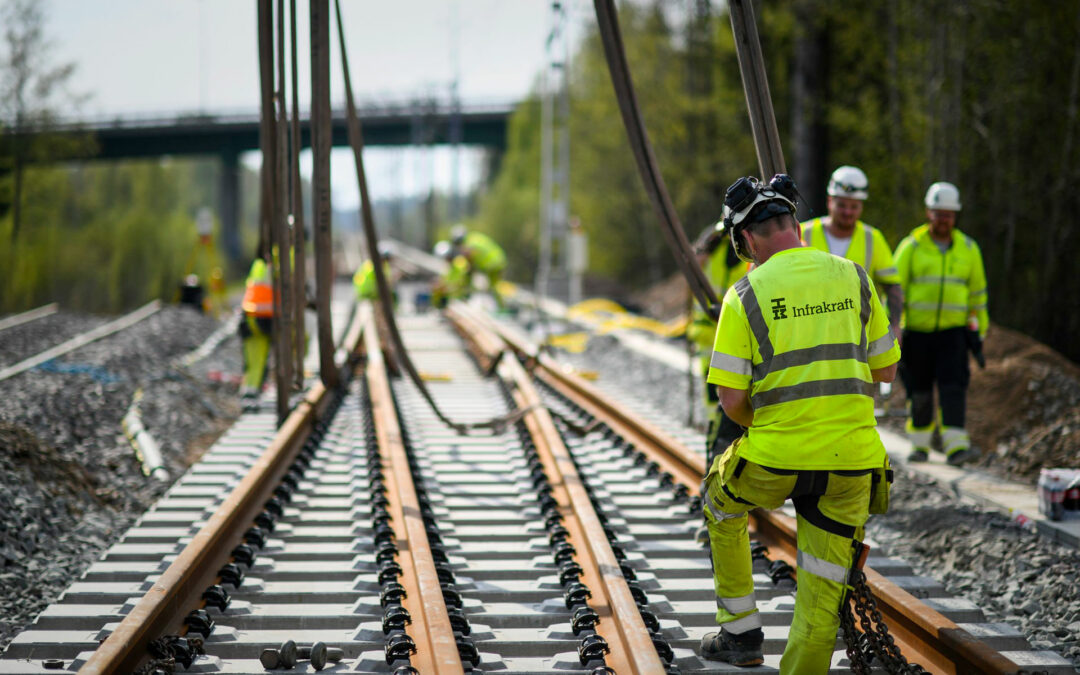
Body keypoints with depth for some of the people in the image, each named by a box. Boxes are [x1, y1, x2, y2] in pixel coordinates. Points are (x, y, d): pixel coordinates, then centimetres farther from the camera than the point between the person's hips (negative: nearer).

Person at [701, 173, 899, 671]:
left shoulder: (746, 296, -5)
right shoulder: (853, 278, 5)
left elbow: (732, 401, -8)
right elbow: (886, 370, 12)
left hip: (774, 460, -2)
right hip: (851, 460, 2)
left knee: (722, 502, 29)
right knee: (823, 584, 12)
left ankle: (741, 631, 31)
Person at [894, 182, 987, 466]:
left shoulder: (968, 248, 7)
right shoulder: (911, 247, 0)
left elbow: (978, 293, 15)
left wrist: (979, 332, 14)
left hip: (953, 329, 1)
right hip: (916, 329, -1)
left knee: (954, 384, -13)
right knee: (919, 390, 5)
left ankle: (956, 445, -19)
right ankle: (920, 443, 21)